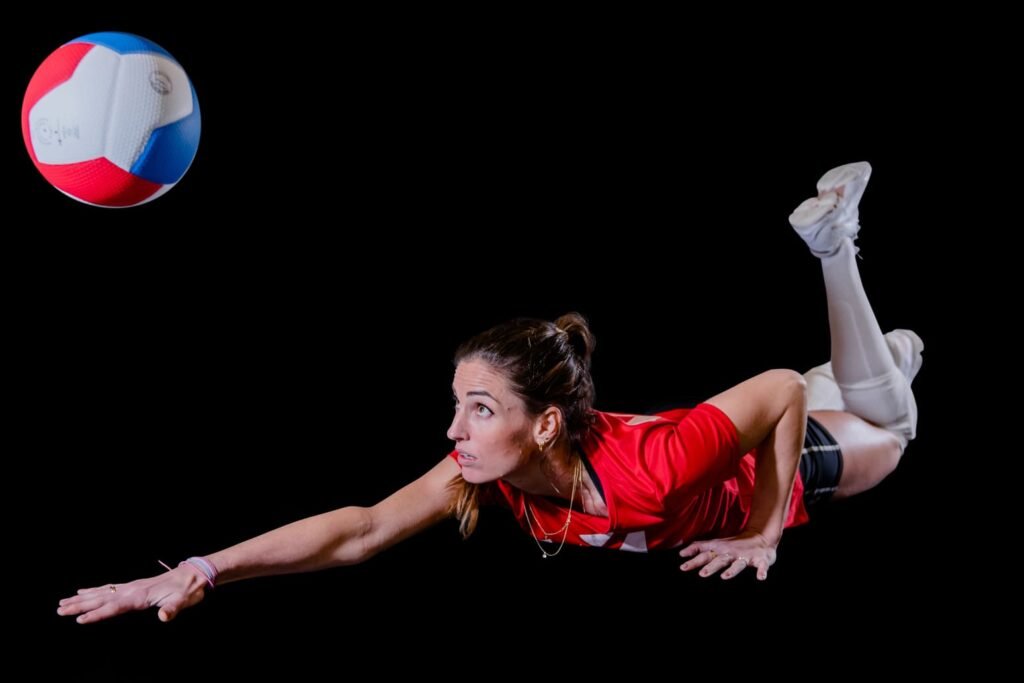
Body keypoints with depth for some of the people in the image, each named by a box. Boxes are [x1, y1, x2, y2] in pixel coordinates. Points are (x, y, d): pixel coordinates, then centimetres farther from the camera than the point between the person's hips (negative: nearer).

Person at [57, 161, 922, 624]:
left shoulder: (653, 466, -51)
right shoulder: (485, 467, -38)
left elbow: (783, 390, -39)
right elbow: (363, 531, -47)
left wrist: (763, 535, -32)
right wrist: (201, 572, -59)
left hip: (760, 466, -4)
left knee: (885, 429, 30)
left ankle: (834, 240, 35)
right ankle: (891, 355, 64)